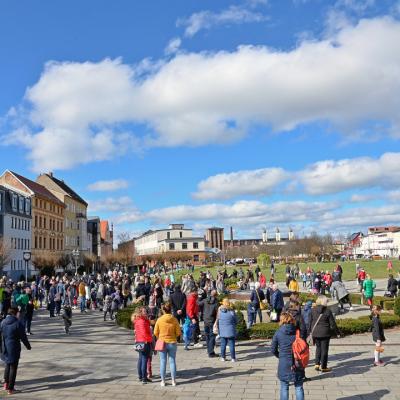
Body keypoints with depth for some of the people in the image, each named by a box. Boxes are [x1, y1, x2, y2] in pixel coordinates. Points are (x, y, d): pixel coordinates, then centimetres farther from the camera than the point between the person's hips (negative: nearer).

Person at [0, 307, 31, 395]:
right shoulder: (18, 323, -14)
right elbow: (23, 337, -10)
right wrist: (28, 346, 4)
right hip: (14, 349, -5)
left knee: (8, 365, 26)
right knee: (13, 368, 5)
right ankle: (10, 388, 9)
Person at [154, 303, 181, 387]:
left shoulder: (159, 320, -9)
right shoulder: (174, 320, -8)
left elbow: (156, 333, -3)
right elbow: (178, 333, -5)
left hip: (162, 342, -1)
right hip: (172, 343, 1)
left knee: (163, 362, 8)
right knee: (172, 361, 9)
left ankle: (163, 381, 14)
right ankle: (173, 381, 14)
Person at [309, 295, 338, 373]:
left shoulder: (313, 310, -1)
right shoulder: (328, 311, -11)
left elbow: (310, 322, 4)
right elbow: (332, 323, -7)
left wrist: (310, 331, 14)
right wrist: (335, 331, 5)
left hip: (315, 333, 4)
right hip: (325, 333, -4)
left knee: (318, 348, 19)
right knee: (324, 349, 6)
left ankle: (317, 364, 14)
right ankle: (323, 367, 12)